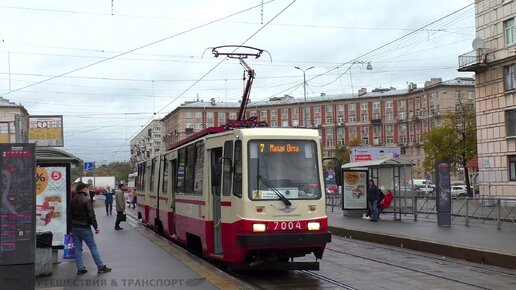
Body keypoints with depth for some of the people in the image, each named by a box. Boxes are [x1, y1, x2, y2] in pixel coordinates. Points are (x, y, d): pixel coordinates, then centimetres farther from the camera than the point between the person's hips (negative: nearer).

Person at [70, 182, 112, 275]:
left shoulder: (72, 201, 9)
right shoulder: (86, 200, -13)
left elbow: (70, 215, 13)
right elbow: (91, 215, -16)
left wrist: (71, 227, 18)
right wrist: (96, 227, -11)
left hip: (74, 228, 6)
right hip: (85, 228, -6)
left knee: (78, 248, 9)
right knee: (93, 247, -1)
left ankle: (80, 268, 9)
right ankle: (101, 267, 3)